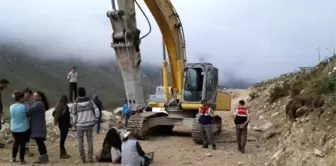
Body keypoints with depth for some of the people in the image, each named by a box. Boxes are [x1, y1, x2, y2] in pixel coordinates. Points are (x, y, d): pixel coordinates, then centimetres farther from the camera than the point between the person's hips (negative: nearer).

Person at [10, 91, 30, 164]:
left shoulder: (11, 107, -3)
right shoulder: (24, 107, -19)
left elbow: (13, 116, 8)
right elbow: (28, 115, -5)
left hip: (14, 129, 5)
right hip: (24, 128, -5)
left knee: (16, 142, 21)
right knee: (22, 143, 6)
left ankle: (13, 158, 27)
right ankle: (22, 159, 14)